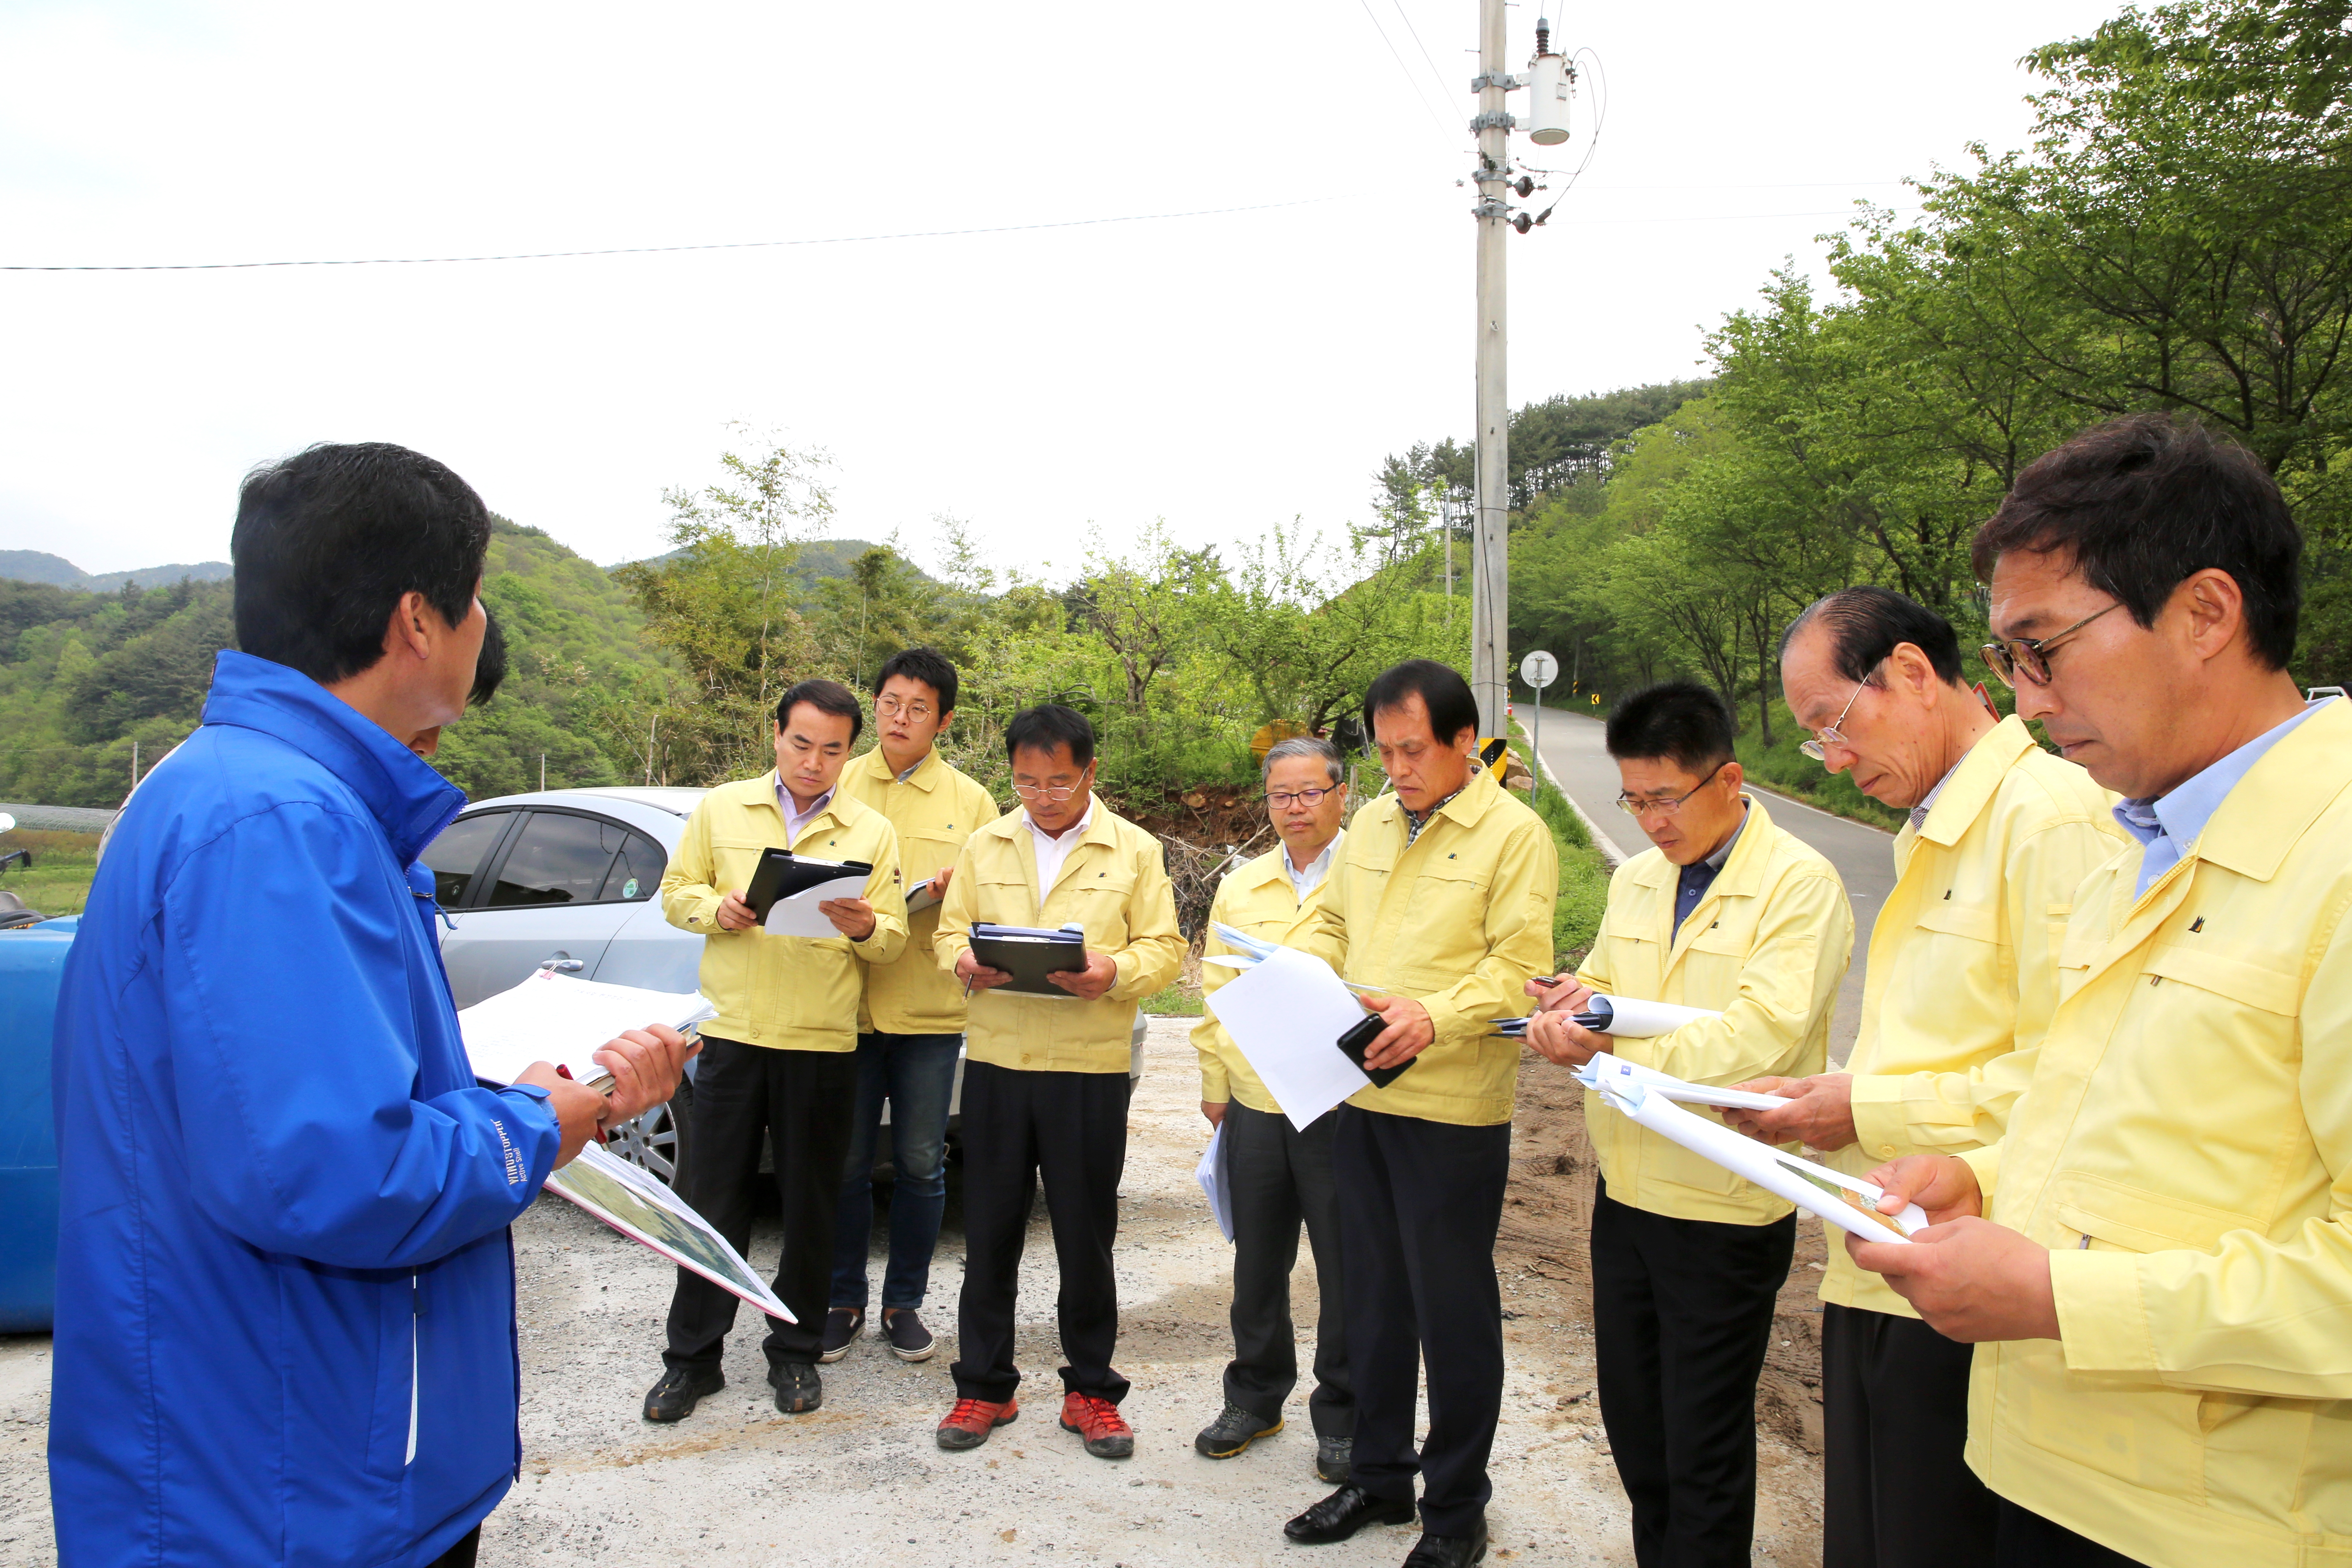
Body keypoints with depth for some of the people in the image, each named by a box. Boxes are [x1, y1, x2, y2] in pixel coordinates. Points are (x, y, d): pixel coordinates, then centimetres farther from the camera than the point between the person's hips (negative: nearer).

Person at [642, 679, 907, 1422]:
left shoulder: (872, 832, 6)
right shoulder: (721, 809, 8)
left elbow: (892, 941, 4)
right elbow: (676, 890, 10)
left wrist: (864, 926, -18)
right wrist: (715, 908, -11)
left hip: (824, 1044, 0)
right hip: (732, 1033, 0)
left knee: (812, 1207, 8)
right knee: (714, 1200, 6)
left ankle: (795, 1352, 24)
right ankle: (693, 1358, 20)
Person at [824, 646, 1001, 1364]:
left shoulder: (970, 801, 8)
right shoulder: (838, 787, 8)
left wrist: (952, 887, -13)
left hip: (930, 1008, 0)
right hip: (845, 1001, 0)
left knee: (921, 1165, 6)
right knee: (845, 1162, 5)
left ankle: (905, 1301, 22)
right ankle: (843, 1300, 22)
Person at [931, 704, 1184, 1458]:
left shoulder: (1136, 851, 4)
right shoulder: (984, 847, 11)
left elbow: (1164, 946, 1)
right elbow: (948, 931, 13)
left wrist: (1115, 971, -19)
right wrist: (966, 962, -10)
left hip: (1091, 1069, -2)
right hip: (995, 1061, 2)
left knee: (1086, 1236, 6)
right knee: (989, 1232, 8)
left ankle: (1091, 1390, 22)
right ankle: (984, 1387, 23)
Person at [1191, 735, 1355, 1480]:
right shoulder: (1240, 887, 12)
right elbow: (1215, 991, 13)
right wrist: (1215, 1083, 9)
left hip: (1342, 1105, -4)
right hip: (1254, 1105, 4)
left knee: (1346, 1272, 6)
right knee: (1257, 1264, 15)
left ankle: (1341, 1418, 24)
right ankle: (1256, 1398, 33)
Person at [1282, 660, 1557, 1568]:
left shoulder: (1514, 833, -9)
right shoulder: (1371, 825, 11)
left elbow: (1519, 968, -15)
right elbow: (1332, 926, 19)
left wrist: (1435, 1019, -29)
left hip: (1453, 1108, -6)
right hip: (1361, 1095, 7)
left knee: (1453, 1312, 6)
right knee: (1373, 1297, 18)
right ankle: (1378, 1477, 35)